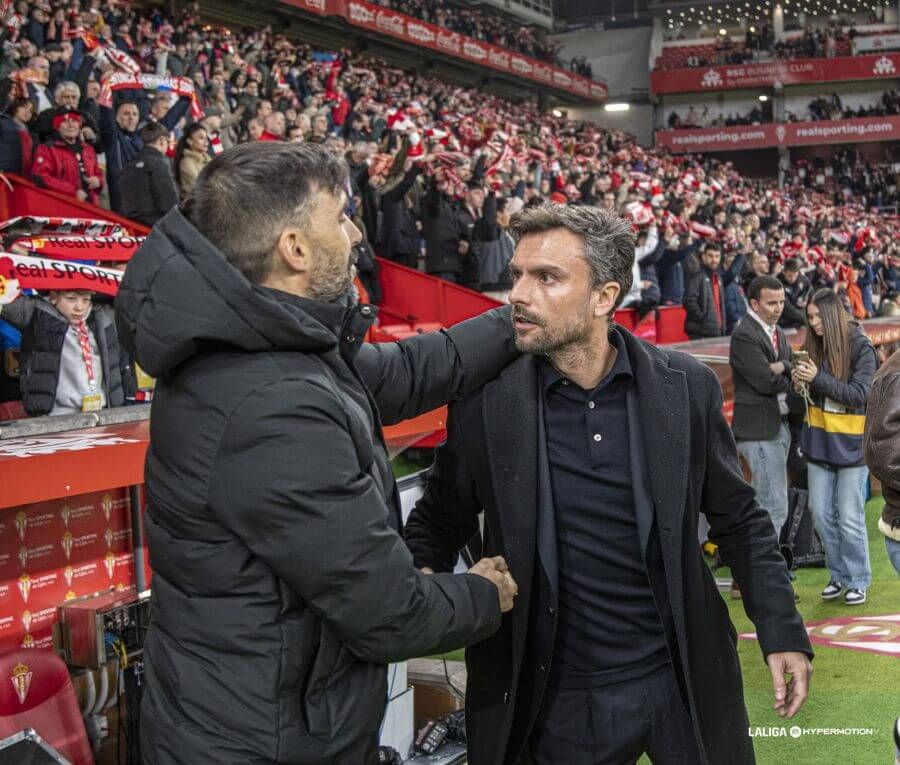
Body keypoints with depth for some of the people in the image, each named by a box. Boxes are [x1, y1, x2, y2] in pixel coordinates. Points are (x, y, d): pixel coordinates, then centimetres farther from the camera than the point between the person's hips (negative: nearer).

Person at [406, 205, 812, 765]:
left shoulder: (687, 387, -6)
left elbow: (738, 518, 4)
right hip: (555, 698, -1)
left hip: (685, 680, 1)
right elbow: (440, 520, 4)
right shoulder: (485, 401, -8)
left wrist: (782, 632, -1)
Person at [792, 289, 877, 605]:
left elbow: (859, 394, -17)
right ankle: (838, 575, 24)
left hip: (850, 445, -5)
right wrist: (800, 382, -9)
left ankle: (858, 581, 15)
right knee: (822, 514, 9)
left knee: (850, 519, 1)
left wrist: (818, 379, -24)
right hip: (819, 444, 5)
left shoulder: (860, 348, -10)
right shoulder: (814, 347, 4)